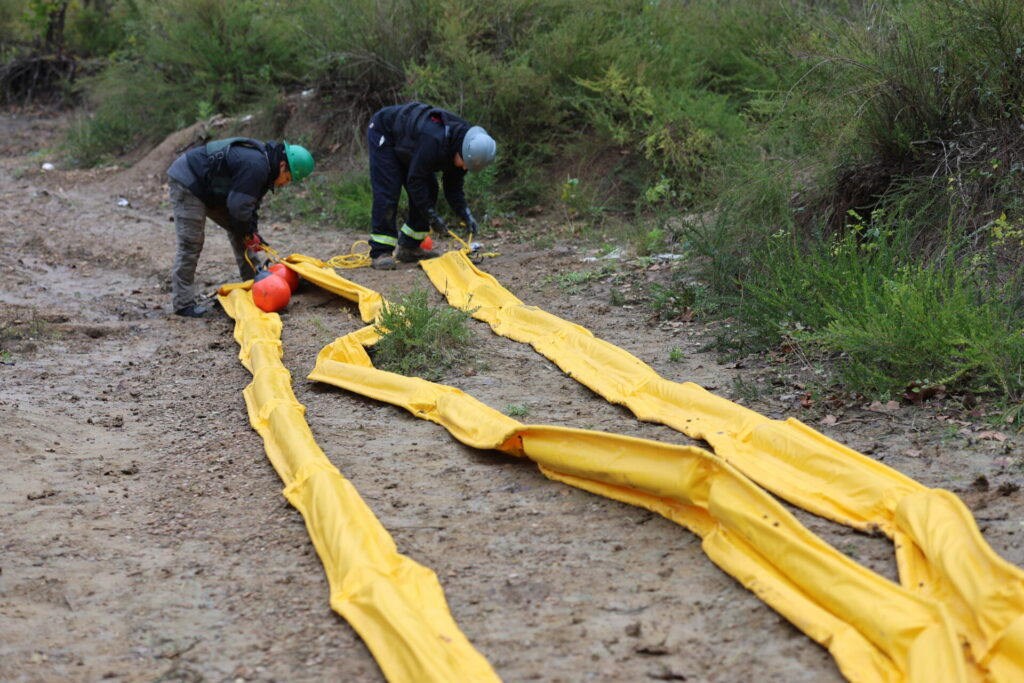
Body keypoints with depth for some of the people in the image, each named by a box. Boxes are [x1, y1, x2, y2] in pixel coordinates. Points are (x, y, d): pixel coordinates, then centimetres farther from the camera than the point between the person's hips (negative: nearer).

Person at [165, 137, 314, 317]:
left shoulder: (263, 162, 6)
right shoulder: (255, 166, -28)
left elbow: (250, 203, 13)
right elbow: (239, 206, -27)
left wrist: (252, 232, 5)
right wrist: (249, 232, -10)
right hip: (186, 184, -11)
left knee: (238, 229, 13)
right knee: (191, 243, -12)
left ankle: (253, 280, 22)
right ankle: (183, 303, -8)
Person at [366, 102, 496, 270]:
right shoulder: (434, 141, -42)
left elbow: (453, 187, -4)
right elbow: (415, 180, -35)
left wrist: (466, 215, -17)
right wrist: (432, 217, -30)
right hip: (383, 134, -8)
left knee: (428, 191, 1)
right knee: (388, 193, -18)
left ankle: (408, 248, 7)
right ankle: (380, 252, -16)